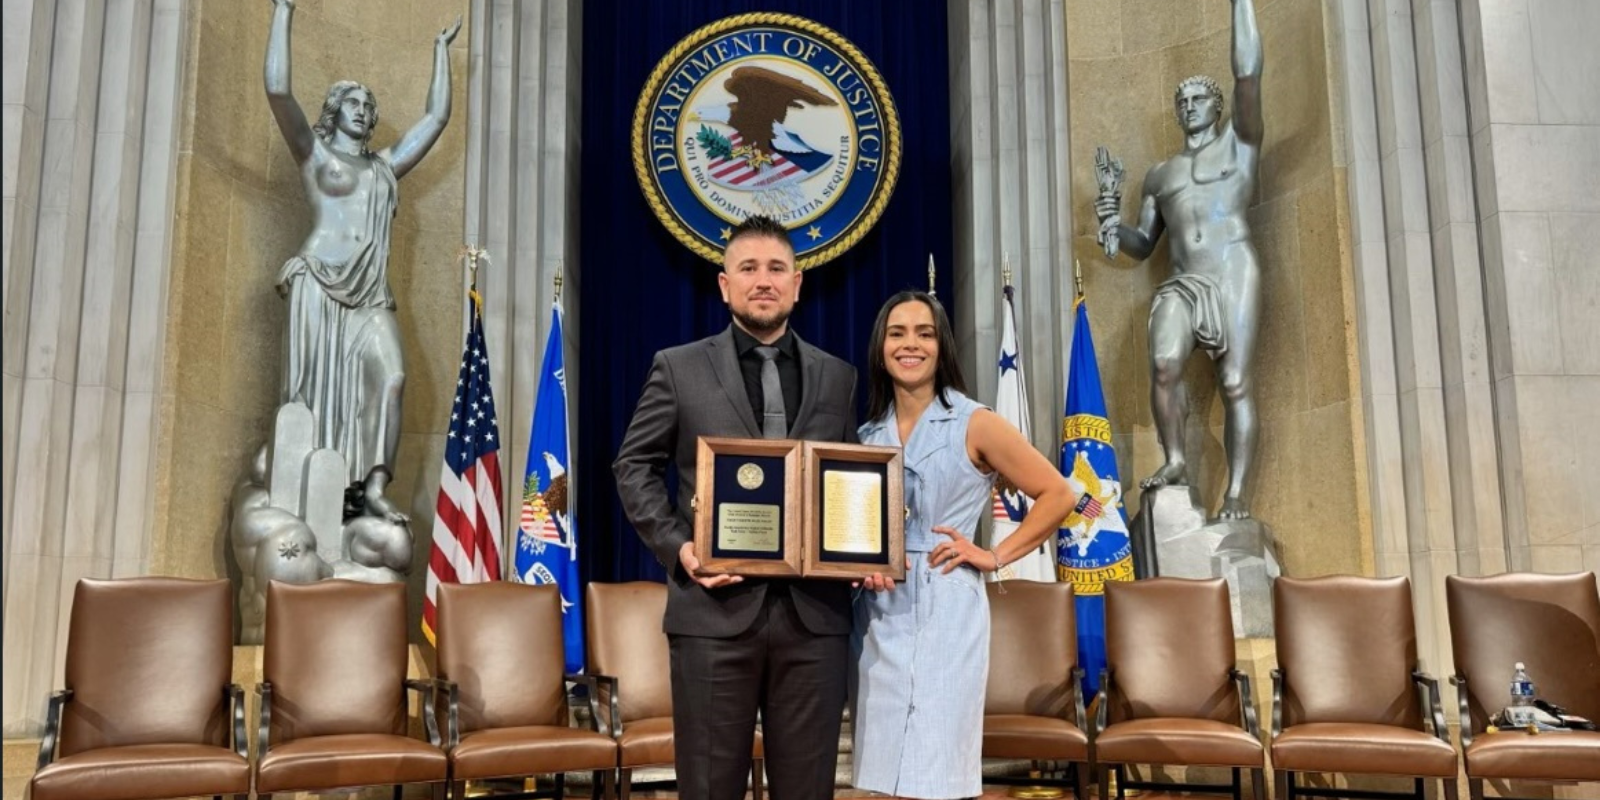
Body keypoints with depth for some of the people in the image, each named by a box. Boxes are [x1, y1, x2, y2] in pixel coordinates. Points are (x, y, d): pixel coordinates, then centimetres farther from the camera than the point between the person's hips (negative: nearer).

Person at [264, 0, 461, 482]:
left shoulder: (386, 165, 26)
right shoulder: (314, 153, 13)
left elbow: (437, 116, 29)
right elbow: (277, 89, 0)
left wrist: (441, 49, 34)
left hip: (372, 293, 3)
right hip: (320, 284, -3)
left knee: (391, 378, -19)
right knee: (314, 386, -7)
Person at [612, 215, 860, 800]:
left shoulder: (838, 378, 12)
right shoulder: (678, 368, 6)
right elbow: (634, 466, 6)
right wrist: (677, 547, -8)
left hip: (814, 613, 2)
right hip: (715, 610, -2)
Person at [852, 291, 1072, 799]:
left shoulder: (974, 424, -2)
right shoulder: (869, 434, 11)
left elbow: (1056, 495, 0)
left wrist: (996, 557, -5)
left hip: (944, 613, -4)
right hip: (879, 618, 5)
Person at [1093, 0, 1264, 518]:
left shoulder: (1238, 143, 13)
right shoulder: (1159, 174, 24)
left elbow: (1248, 74, -2)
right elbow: (1143, 245, 25)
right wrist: (1112, 225, 4)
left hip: (1233, 274, -2)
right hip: (1181, 284, 3)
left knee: (1235, 383, -9)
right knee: (1163, 364, -25)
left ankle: (1237, 491, -7)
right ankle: (1174, 461, -12)